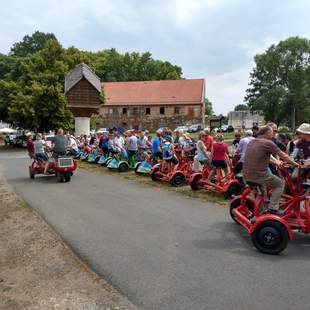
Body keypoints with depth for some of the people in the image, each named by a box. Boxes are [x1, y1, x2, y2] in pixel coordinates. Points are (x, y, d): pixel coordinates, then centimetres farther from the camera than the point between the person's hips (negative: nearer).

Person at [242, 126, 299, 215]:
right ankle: (273, 209, 11)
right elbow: (283, 156, 0)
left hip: (246, 175, 7)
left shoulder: (251, 142, 15)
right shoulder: (268, 143, -8)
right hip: (258, 175, -7)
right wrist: (295, 163, 15)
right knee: (280, 183, 15)